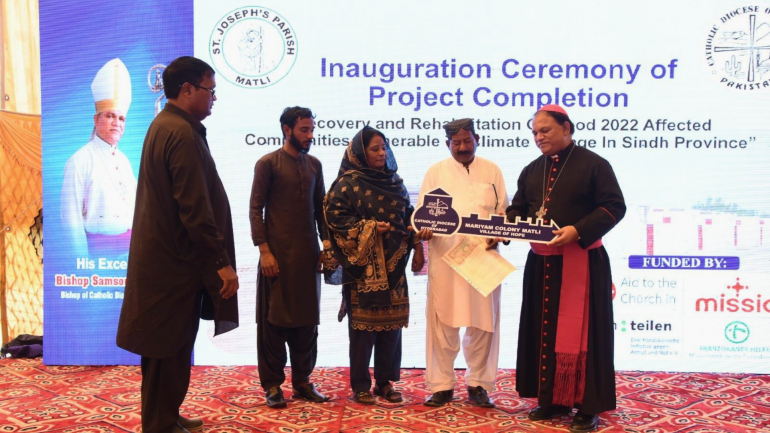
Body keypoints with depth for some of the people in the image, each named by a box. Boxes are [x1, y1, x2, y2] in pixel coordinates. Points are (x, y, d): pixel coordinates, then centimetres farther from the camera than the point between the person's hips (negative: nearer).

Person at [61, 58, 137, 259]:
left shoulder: (124, 160, 11)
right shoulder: (80, 160, -9)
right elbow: (71, 216, -12)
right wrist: (82, 260, -14)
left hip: (130, 247, 6)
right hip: (98, 249, -6)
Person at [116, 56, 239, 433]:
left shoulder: (164, 126, 14)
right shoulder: (182, 134, -19)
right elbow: (196, 208, -24)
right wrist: (222, 262, -19)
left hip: (164, 257, 10)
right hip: (177, 261, -10)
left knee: (171, 347, 18)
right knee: (171, 348, 0)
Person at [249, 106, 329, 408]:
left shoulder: (314, 165, 12)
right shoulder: (268, 163, -3)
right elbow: (255, 209, -7)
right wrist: (264, 250, -14)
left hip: (308, 254, 5)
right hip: (278, 253, -5)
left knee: (307, 318, 9)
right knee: (274, 318, 3)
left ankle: (302, 380, 20)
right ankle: (272, 384, 12)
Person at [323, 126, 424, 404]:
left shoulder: (394, 182, 13)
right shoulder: (348, 182, -3)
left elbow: (409, 216, 17)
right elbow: (335, 215, -10)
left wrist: (417, 248, 8)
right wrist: (369, 228, -17)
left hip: (393, 264, 5)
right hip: (362, 264, -5)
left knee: (392, 322, 7)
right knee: (363, 323, -1)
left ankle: (385, 381, 19)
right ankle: (360, 385, 10)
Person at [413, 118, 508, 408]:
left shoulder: (492, 171, 12)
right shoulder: (436, 172, 8)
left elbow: (503, 213, 11)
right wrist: (423, 229, -15)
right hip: (444, 258, -1)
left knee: (483, 323, 4)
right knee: (443, 322, 0)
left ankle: (478, 384, 18)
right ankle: (441, 385, 12)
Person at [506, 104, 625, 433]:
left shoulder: (593, 164, -4)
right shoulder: (532, 171, 15)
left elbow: (615, 206, -10)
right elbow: (517, 208, 19)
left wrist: (579, 231, -23)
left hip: (581, 262, -6)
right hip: (541, 263, 6)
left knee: (580, 332, -3)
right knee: (543, 330, 9)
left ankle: (588, 406, 6)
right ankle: (552, 399, 20)